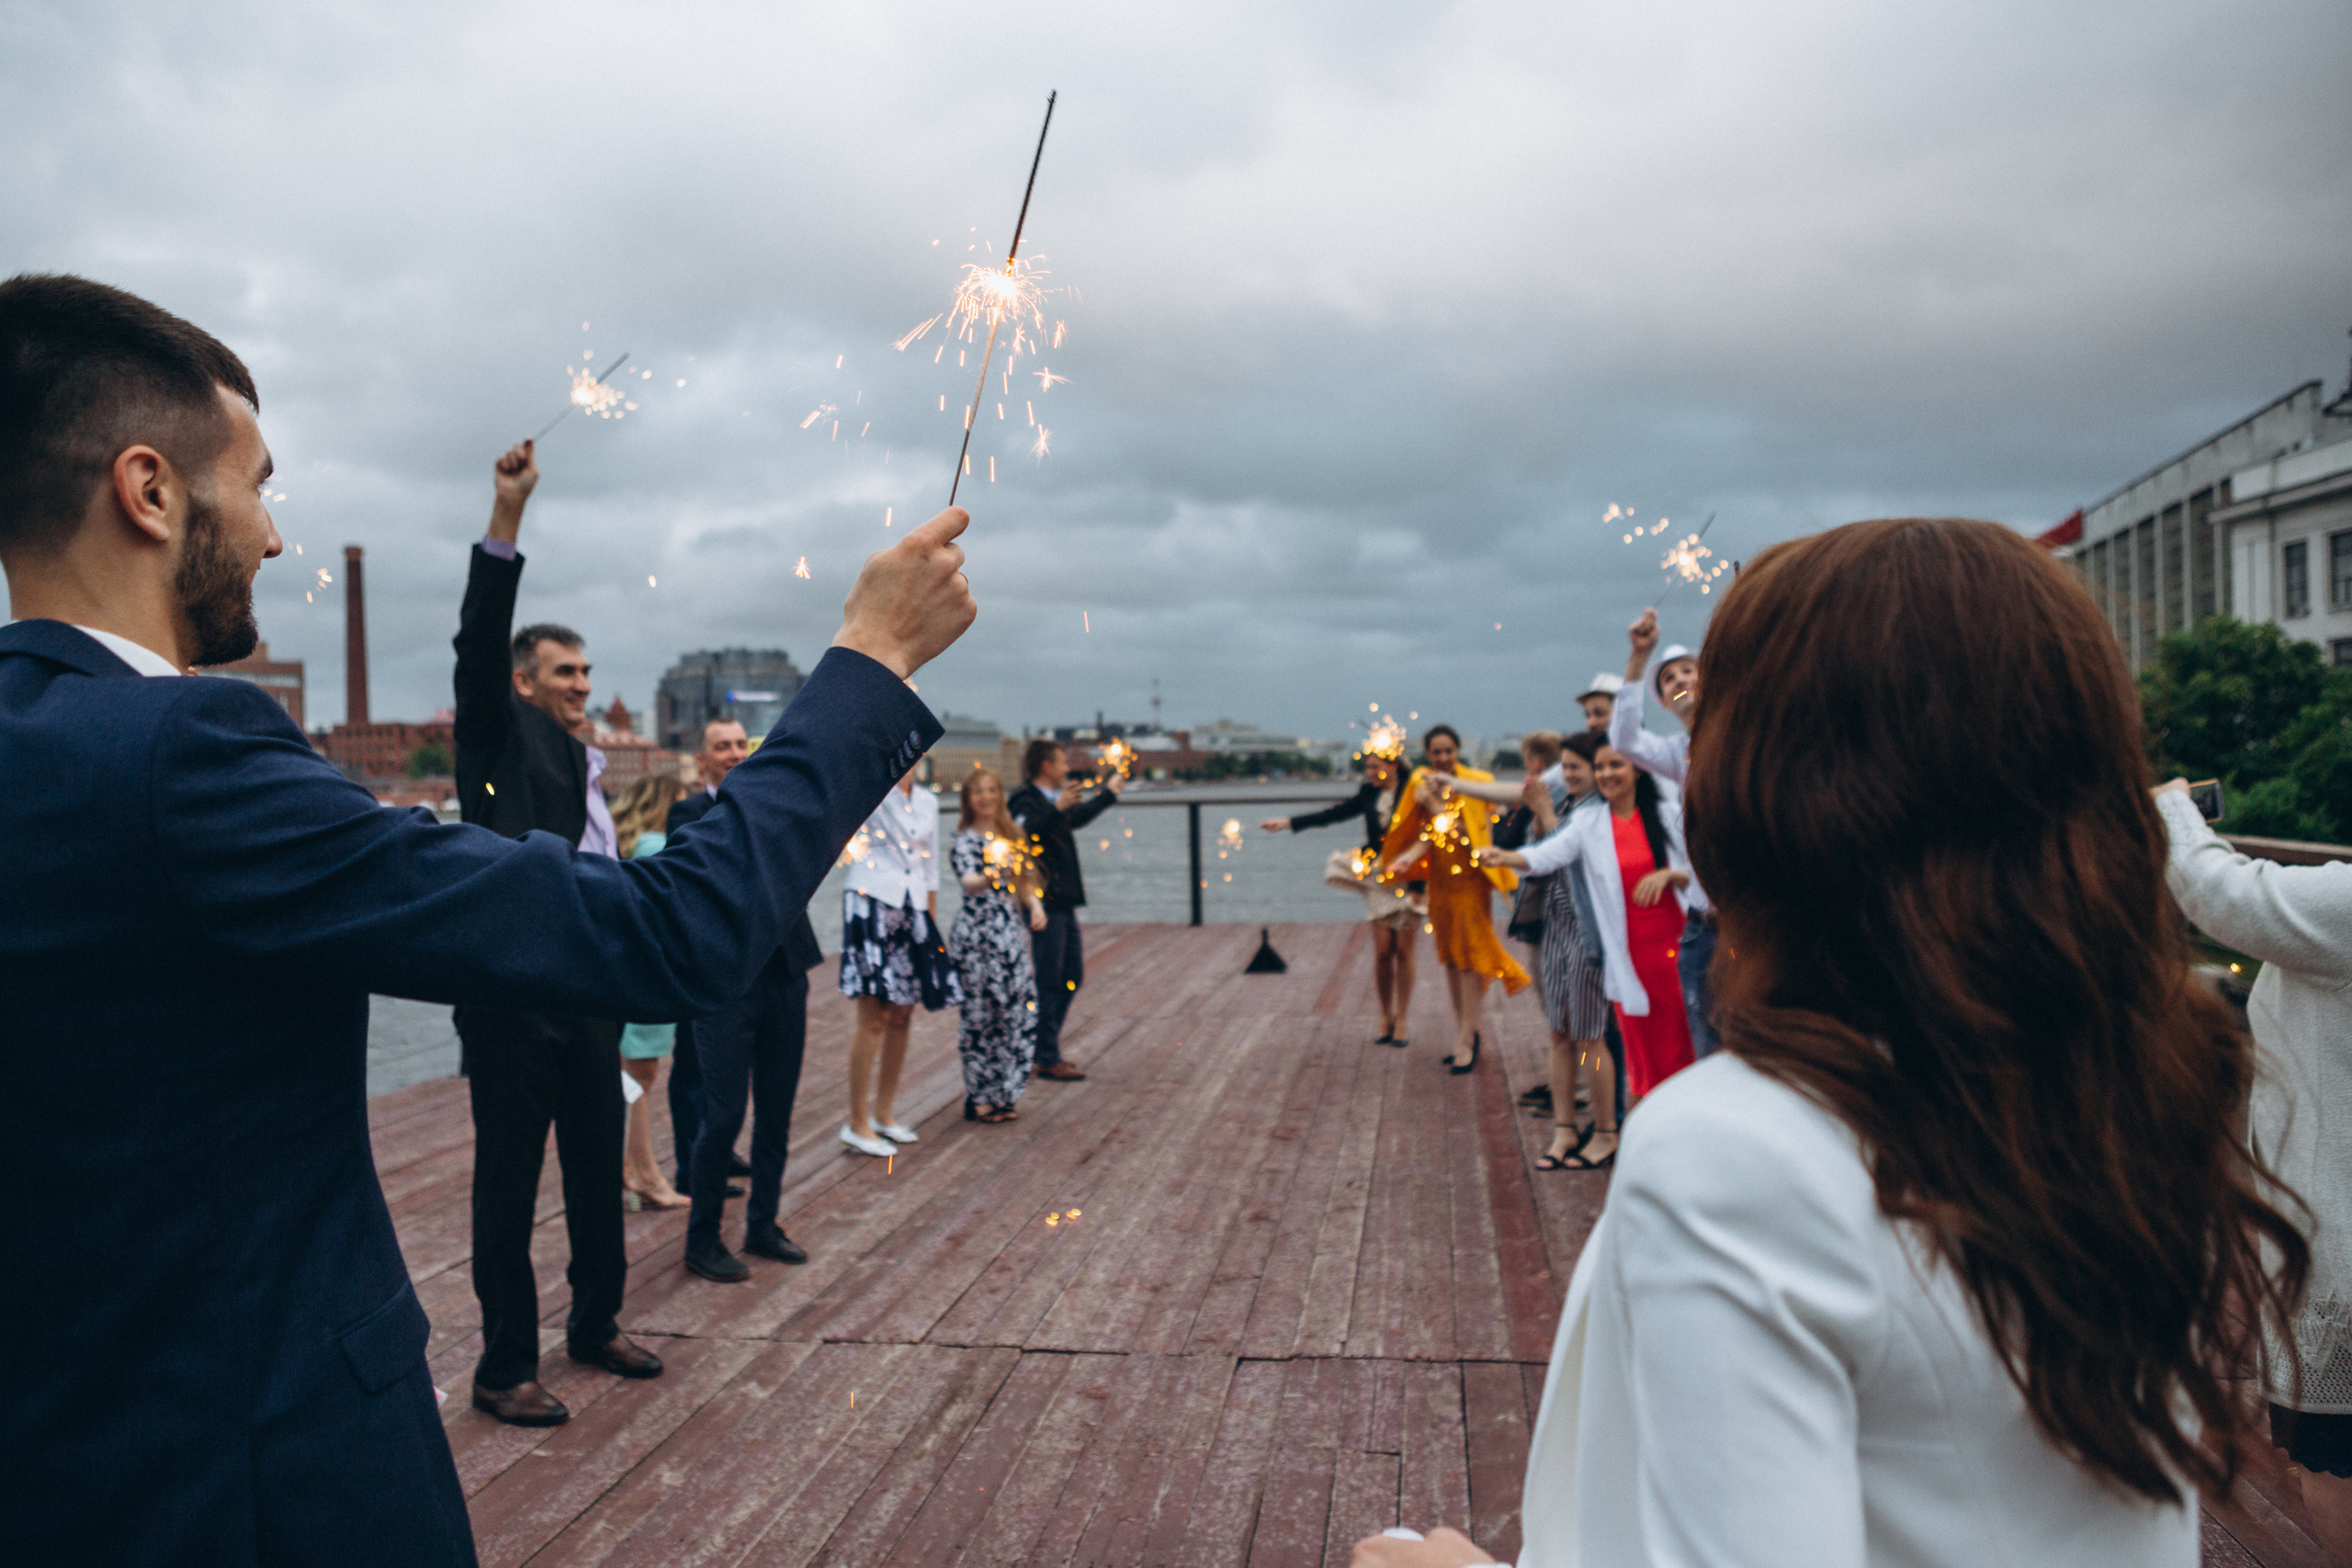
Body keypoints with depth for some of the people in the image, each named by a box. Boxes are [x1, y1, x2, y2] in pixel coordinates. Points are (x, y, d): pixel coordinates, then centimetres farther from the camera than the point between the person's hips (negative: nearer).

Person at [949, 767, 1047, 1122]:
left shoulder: (1011, 834, 13)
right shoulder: (966, 839, -6)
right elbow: (968, 881, -22)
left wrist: (1035, 904, -1)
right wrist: (992, 876, -43)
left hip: (1011, 931, 6)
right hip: (976, 933, -6)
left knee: (1016, 1010, 5)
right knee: (980, 1011, -4)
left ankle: (1001, 1094, 18)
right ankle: (979, 1098, 7)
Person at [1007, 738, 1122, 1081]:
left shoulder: (1053, 801, 18)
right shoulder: (1027, 802, -12)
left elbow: (1076, 819, 38)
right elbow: (1027, 831, -33)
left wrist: (1108, 794, 49)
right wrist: (1057, 810, -47)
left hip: (1063, 902, 10)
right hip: (1045, 903, -10)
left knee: (1072, 977, 15)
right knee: (1049, 982, -6)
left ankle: (1045, 1049, 23)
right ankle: (1047, 1059, -1)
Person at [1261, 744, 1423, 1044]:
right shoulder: (1368, 794, 7)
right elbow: (1335, 813, 10)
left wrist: (1417, 885, -13)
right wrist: (1288, 823, 6)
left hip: (1408, 880, -3)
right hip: (1377, 881, 3)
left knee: (1403, 950, 1)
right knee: (1382, 951, 0)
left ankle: (1401, 1021, 10)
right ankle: (1386, 1018, 14)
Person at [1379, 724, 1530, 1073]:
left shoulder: (1476, 782, -9)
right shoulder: (1422, 784, 3)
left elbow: (1477, 832, -17)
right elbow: (1426, 835, 3)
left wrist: (1439, 808, -21)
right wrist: (1407, 858, -16)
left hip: (1471, 878, -5)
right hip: (1440, 880, 5)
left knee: (1470, 956, -5)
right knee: (1450, 957, 12)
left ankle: (1466, 1041, 0)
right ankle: (1465, 1031, 25)